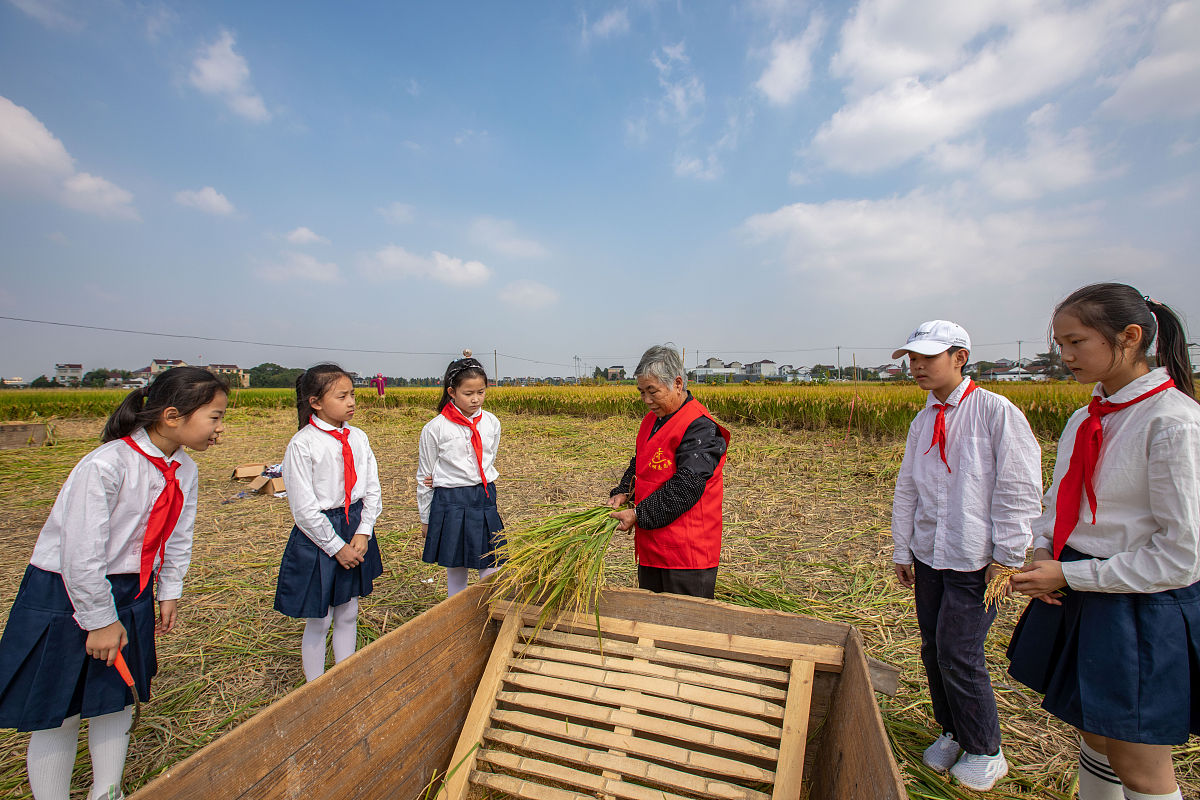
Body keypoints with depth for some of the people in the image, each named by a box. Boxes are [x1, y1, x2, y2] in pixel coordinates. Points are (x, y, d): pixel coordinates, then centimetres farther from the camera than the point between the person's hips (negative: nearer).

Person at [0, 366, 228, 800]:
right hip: (66, 597, -7)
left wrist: (170, 593, 11)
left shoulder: (183, 470, -4)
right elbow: (82, 554, -23)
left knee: (118, 701, 19)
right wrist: (100, 621, -15)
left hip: (130, 595, 7)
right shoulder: (105, 466, -28)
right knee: (59, 715, 6)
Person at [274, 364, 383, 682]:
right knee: (318, 622, 9)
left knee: (348, 614, 18)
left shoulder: (358, 438, 0)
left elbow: (372, 489, 4)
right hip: (318, 536, -5)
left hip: (356, 530, 5)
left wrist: (363, 533, -6)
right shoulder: (302, 445, -15)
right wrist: (336, 546, -11)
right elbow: (304, 507, -14)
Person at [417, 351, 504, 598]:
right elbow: (424, 477, 2)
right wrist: (425, 519, 7)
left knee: (491, 572, 5)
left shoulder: (491, 423, 2)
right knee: (456, 571, 9)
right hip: (450, 503, -3)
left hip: (485, 500, 3)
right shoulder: (435, 428, -7)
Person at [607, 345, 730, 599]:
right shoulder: (651, 419, 11)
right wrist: (623, 493, 1)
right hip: (651, 547, 9)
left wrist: (639, 515, -20)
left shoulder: (700, 428, -18)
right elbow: (638, 464, 20)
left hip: (687, 550, -8)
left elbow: (686, 486, -24)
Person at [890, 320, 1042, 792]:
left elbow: (1020, 490, -10)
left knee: (957, 654, -2)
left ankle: (985, 752, 24)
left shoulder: (995, 411, -11)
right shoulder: (922, 423, 7)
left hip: (975, 562, -6)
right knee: (933, 651, 13)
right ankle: (951, 733, 36)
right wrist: (902, 551, 11)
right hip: (928, 558, 6)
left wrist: (1008, 557, -10)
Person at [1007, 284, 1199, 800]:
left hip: (1144, 610, -6)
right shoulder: (1084, 422, 4)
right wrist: (1043, 551, -4)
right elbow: (1058, 502, 14)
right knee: (1094, 736, 21)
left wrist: (1068, 574, -17)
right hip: (1080, 600, 6)